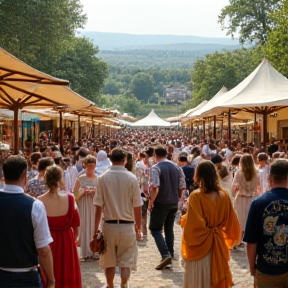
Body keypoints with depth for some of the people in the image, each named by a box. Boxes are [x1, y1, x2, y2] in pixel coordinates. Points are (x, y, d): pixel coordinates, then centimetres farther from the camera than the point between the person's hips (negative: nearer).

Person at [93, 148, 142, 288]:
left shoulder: (103, 178, -6)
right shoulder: (131, 178, -7)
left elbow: (98, 207, -5)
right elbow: (137, 207, -5)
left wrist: (96, 228, 4)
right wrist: (138, 227, 7)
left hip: (109, 225, 1)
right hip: (127, 225, -1)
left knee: (109, 261, 16)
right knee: (126, 261, 9)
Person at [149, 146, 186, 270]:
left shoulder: (156, 168, -11)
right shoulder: (176, 167, 8)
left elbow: (155, 187, -20)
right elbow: (182, 187, 8)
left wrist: (151, 202, -11)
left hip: (160, 203, -6)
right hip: (174, 203, 6)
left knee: (155, 229, 1)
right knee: (169, 228, 16)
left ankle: (165, 255, -15)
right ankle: (170, 257, 17)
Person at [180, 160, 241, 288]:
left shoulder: (196, 196, -18)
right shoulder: (224, 195, -1)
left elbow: (193, 227, -20)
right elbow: (231, 223, 6)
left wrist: (184, 219, -1)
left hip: (200, 247, -5)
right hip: (219, 245, 5)